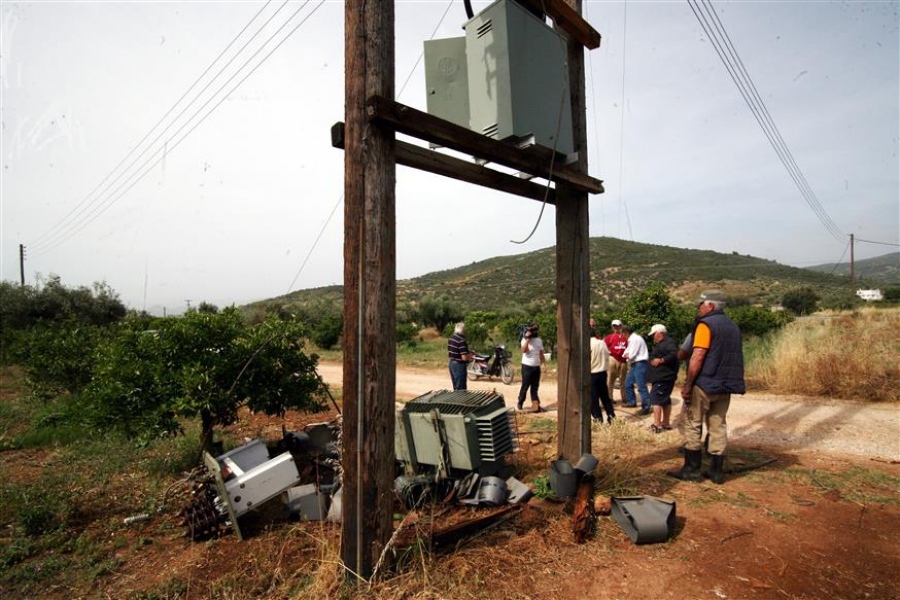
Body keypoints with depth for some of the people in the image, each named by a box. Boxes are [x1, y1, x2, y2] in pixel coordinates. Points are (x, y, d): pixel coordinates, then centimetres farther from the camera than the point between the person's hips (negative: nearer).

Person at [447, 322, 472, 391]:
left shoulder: (450, 339, 6)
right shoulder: (462, 341, -21)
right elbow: (464, 358, -24)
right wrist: (471, 356, -4)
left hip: (451, 363, 9)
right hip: (459, 365, -9)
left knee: (456, 387, 19)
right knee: (461, 389, 0)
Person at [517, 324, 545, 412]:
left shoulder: (539, 340, 7)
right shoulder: (525, 340, -7)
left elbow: (541, 353, 15)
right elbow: (523, 350, -25)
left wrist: (542, 363, 11)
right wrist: (527, 339, -26)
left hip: (536, 367, 5)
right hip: (527, 366, -5)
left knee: (535, 386, 8)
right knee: (525, 386, 0)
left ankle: (535, 404, 11)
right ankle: (520, 403, 13)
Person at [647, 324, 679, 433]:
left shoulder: (669, 342, -14)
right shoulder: (661, 344, 20)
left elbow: (674, 354, -31)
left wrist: (661, 360, -28)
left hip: (663, 378, -11)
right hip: (662, 377, 11)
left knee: (656, 399, -12)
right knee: (665, 400, 14)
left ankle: (656, 425, -13)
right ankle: (665, 423, 22)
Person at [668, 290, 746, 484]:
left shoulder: (706, 325, -13)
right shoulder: (733, 327, 13)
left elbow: (697, 358, -19)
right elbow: (733, 359, 16)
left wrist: (687, 385, -15)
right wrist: (728, 382, 21)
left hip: (704, 384, -8)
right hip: (725, 386, 8)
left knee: (691, 425, 2)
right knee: (718, 426, 11)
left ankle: (692, 469, 5)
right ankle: (717, 471, 16)